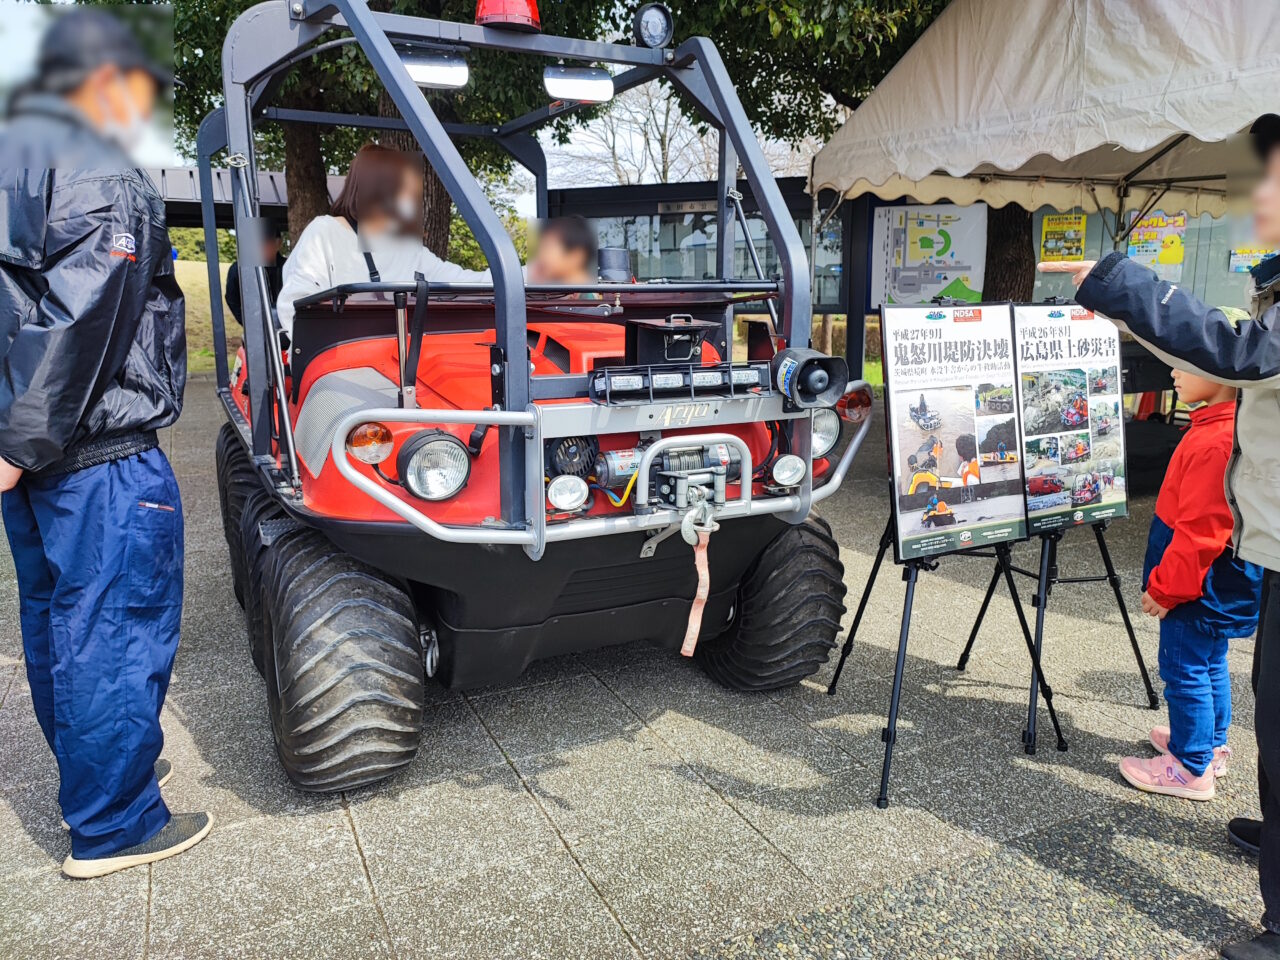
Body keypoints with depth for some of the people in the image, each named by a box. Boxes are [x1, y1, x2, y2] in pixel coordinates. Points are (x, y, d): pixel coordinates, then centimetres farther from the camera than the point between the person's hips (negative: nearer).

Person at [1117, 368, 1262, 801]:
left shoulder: (1215, 441, -27)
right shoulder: (1224, 426, 6)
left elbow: (1199, 532, -26)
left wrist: (1165, 588, -16)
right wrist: (1169, 583, 22)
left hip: (1199, 587, -10)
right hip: (1215, 586, 10)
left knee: (1184, 669, 2)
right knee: (1208, 664, 22)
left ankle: (1192, 768, 14)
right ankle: (1211, 744, 38)